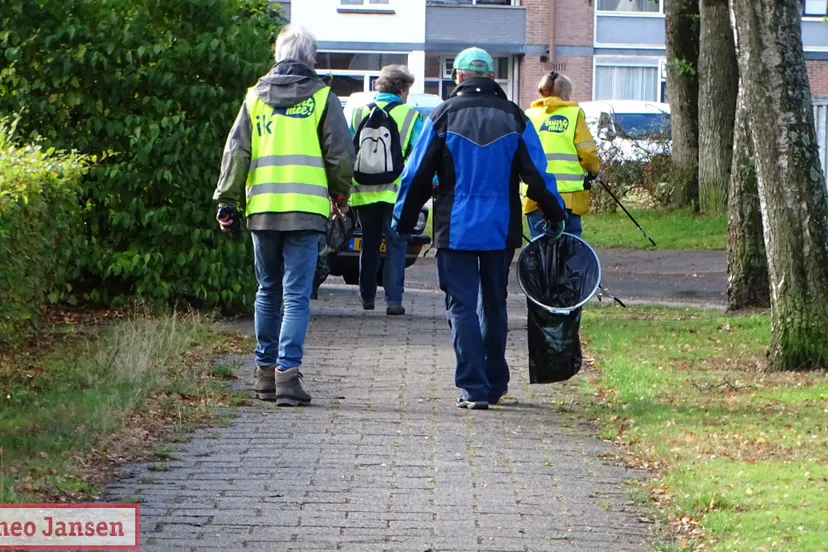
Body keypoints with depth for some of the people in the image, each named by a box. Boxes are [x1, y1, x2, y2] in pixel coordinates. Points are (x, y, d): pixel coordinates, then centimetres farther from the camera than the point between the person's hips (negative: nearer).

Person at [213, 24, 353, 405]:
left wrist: (227, 200, 5)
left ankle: (266, 370, 19)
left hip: (262, 209, 3)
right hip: (305, 212, -3)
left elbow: (236, 152, 4)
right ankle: (287, 372, -13)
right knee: (296, 296, -4)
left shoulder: (256, 97, 9)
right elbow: (341, 155, 0)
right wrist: (341, 194, 17)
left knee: (268, 292, 16)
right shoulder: (322, 98, 1)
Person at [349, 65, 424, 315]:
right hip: (396, 192, -3)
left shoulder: (359, 113, 7)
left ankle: (367, 296, 24)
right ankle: (393, 299, -9)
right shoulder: (411, 117, -3)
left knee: (369, 245, 17)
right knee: (396, 246, 1)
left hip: (364, 192, 3)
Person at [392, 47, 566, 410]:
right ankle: (495, 384, 22)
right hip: (501, 230, 3)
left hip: (455, 229, -3)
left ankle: (474, 388, -10)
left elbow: (417, 174, 0)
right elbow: (537, 173, 3)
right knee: (494, 305, 16)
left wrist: (403, 221, 10)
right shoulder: (514, 118, 3)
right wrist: (555, 214, 14)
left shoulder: (444, 116, -2)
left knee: (462, 306, -1)